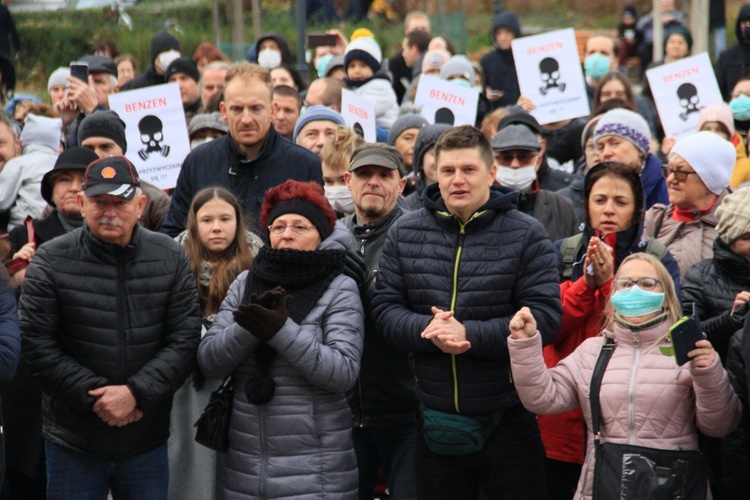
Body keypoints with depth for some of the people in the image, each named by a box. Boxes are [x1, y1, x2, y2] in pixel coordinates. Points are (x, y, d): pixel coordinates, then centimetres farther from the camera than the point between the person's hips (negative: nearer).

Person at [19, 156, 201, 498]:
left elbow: (186, 340, -3)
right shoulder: (51, 261, -4)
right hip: (72, 443, -1)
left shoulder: (171, 259, 1)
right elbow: (35, 346, -7)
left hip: (148, 442, 2)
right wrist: (95, 397, -15)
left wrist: (136, 392, -16)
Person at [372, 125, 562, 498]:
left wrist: (469, 333, -22)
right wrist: (426, 329, -19)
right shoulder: (405, 234, 6)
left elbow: (545, 315, -11)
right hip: (435, 421, 3)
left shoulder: (525, 235, -3)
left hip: (508, 421, -2)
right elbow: (385, 309, 2)